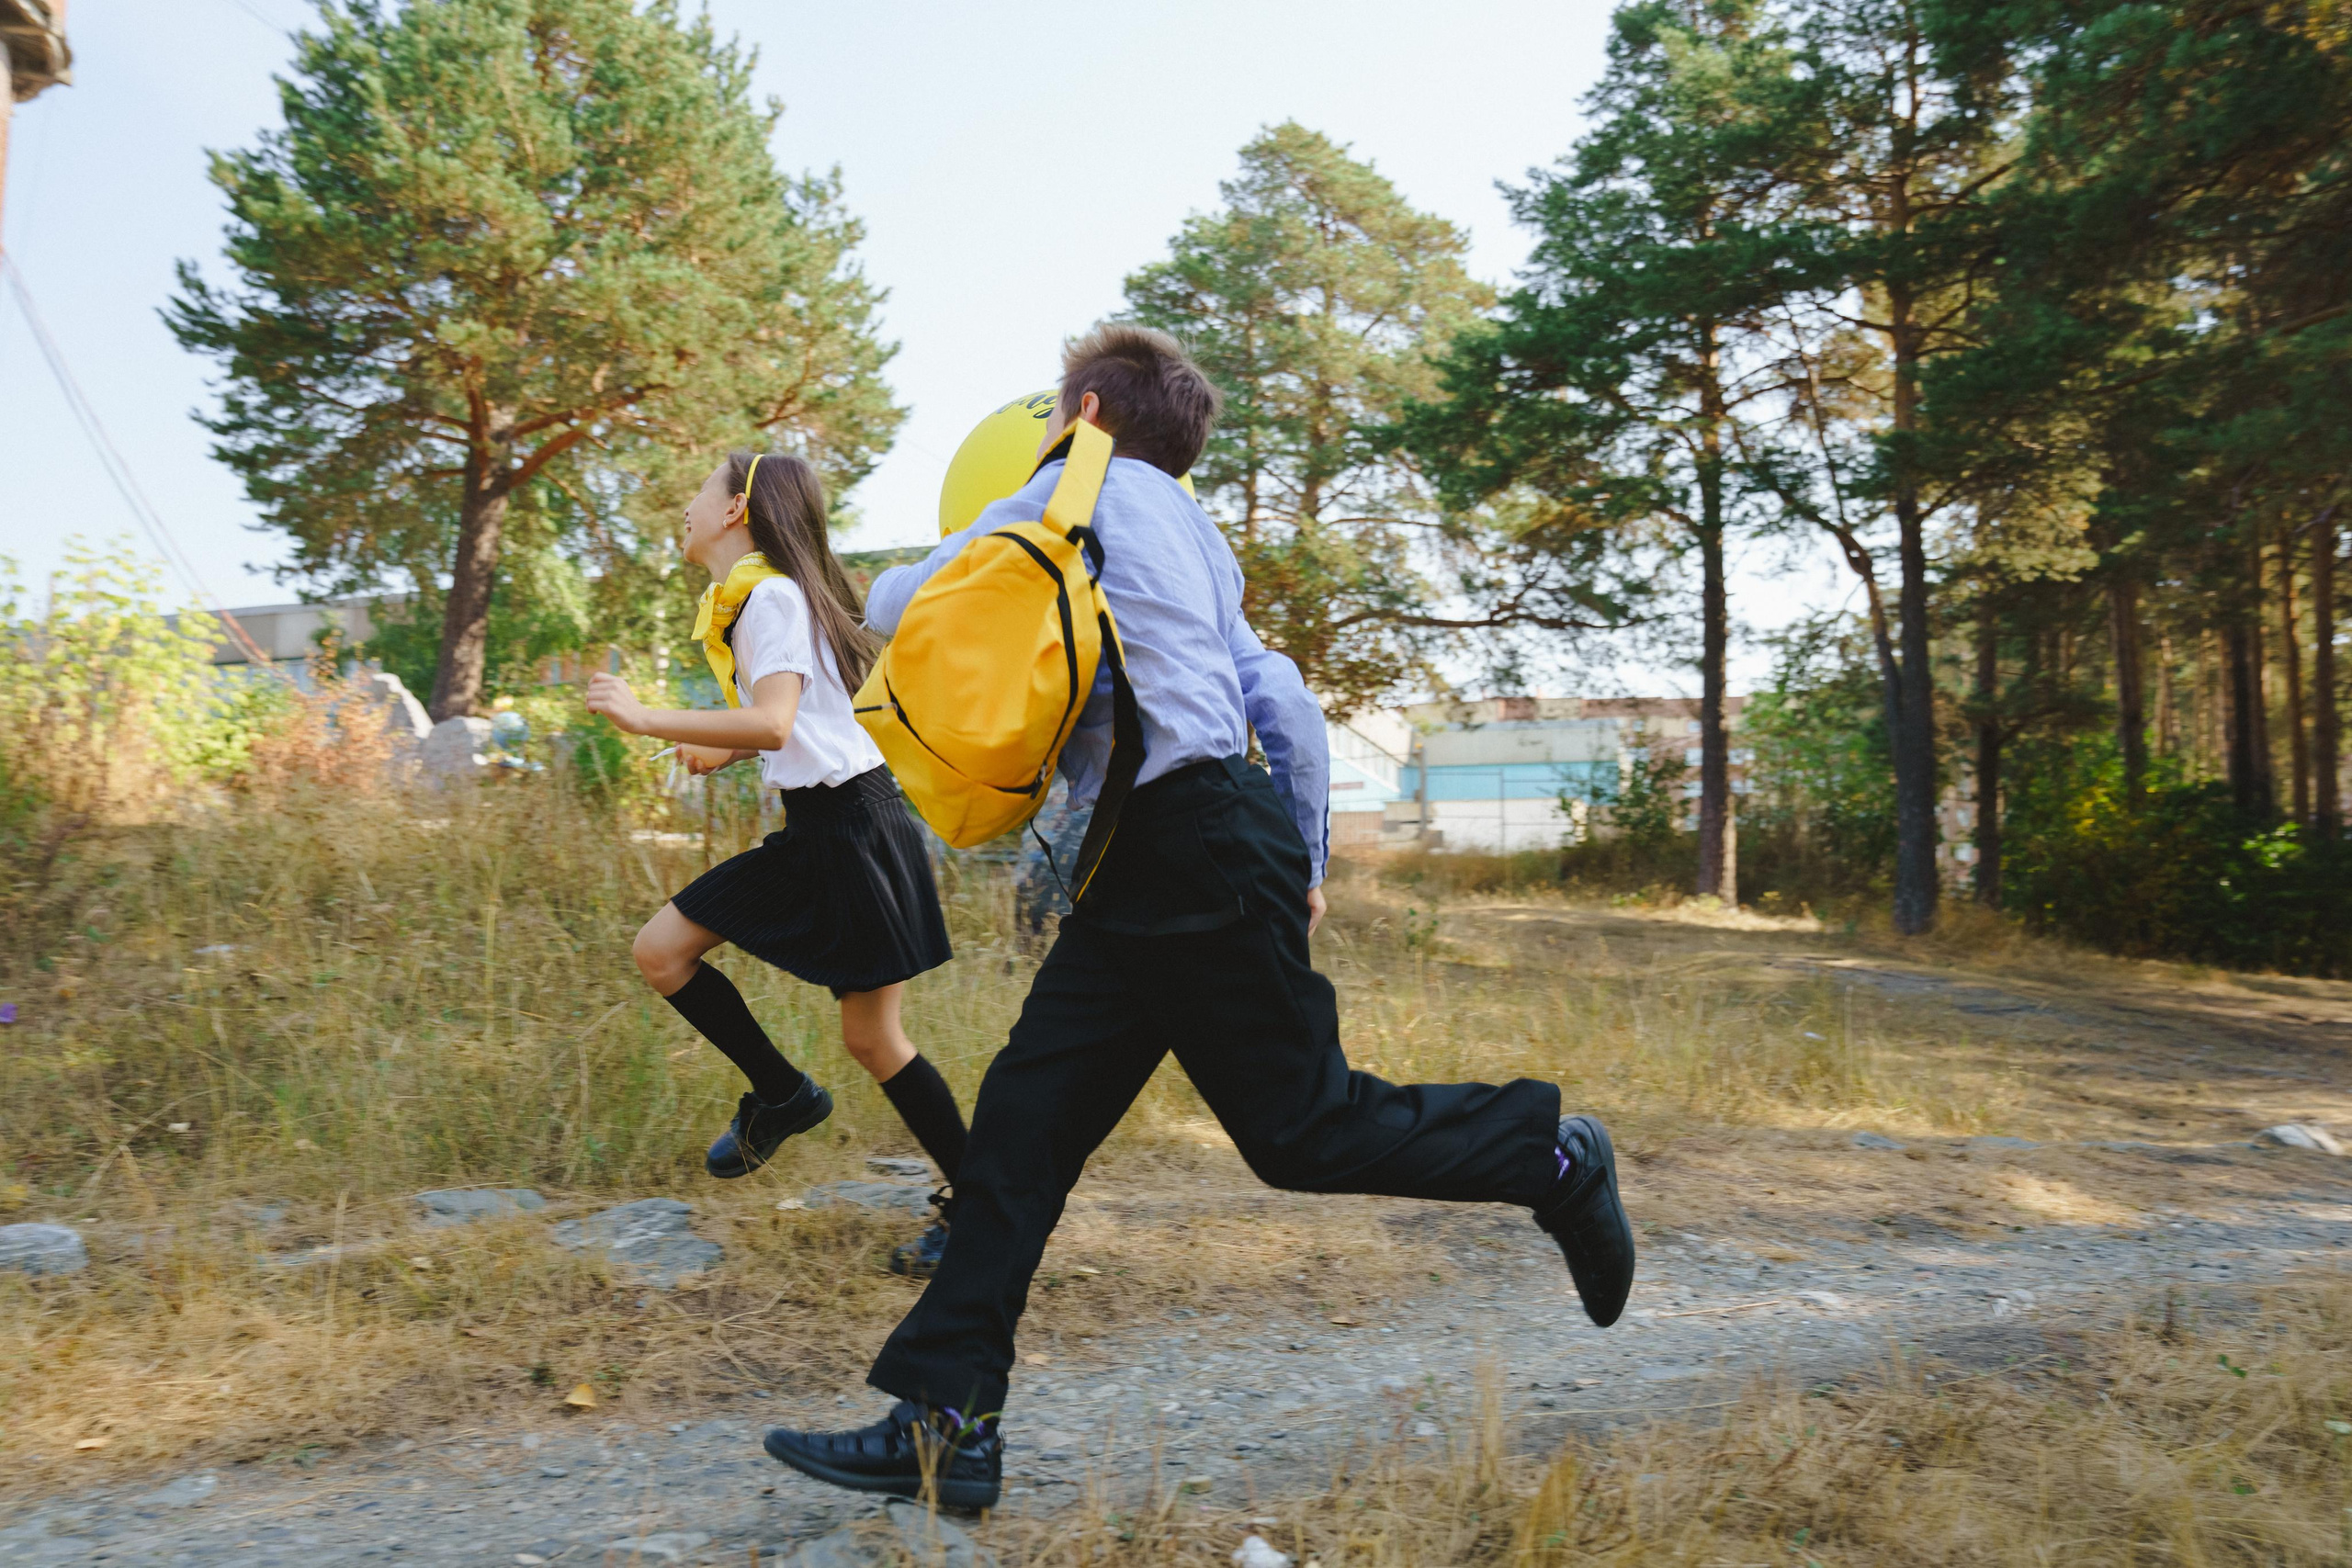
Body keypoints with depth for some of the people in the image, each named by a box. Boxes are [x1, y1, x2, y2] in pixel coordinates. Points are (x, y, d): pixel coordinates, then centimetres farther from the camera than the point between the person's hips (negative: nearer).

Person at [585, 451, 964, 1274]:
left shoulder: (774, 596, -15)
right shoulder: (740, 603, 14)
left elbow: (774, 724, -29)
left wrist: (644, 718, -23)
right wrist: (724, 751, 18)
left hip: (855, 826, -9)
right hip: (807, 831, 9)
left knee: (871, 1037, -2)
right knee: (661, 950, 6)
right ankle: (783, 1095, 19)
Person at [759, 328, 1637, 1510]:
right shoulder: (1191, 536, 25)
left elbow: (896, 604, 0)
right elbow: (1283, 699, 21)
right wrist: (1305, 859, 25)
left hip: (1200, 837, -10)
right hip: (1147, 874, 10)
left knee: (1303, 1128, 0)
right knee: (1025, 1114, 3)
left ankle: (1554, 1158, 21)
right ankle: (946, 1423, 4)